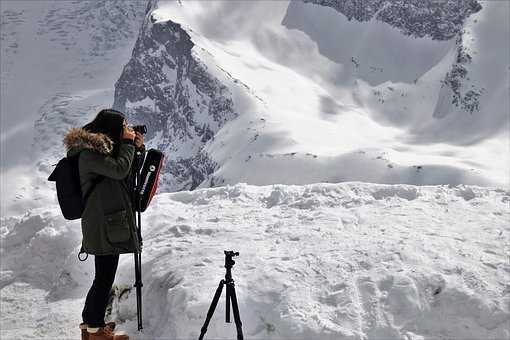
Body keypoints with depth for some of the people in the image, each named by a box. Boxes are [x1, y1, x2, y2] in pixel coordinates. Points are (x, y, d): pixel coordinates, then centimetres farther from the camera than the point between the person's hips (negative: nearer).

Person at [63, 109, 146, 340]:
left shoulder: (103, 148, 16)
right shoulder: (90, 152, -14)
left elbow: (131, 171, 21)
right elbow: (119, 170, -21)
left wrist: (139, 148, 7)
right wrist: (128, 143, -10)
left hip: (111, 221, 10)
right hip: (104, 225, -10)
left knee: (103, 276, 16)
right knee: (105, 277, -2)